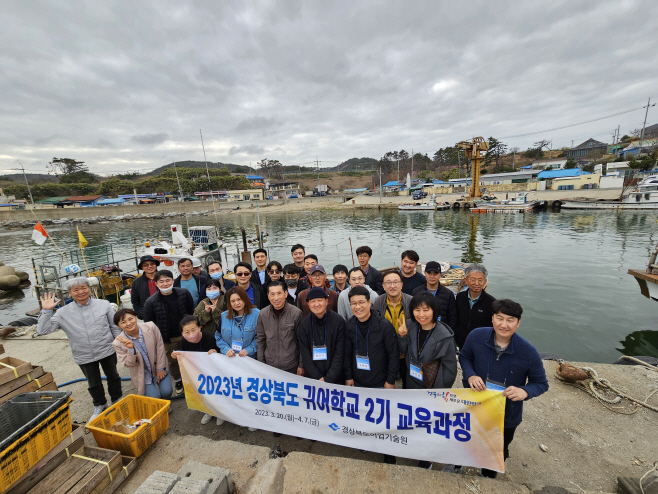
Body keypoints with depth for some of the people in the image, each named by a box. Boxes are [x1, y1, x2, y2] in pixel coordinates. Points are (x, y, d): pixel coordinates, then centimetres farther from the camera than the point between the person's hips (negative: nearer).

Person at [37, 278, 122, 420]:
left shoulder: (103, 304, -8)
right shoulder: (64, 313, -7)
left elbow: (114, 326, 0)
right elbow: (42, 330, -9)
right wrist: (46, 311, -18)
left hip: (107, 351, 0)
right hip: (84, 357, 1)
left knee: (113, 376, 18)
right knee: (93, 383, 19)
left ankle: (117, 399, 43)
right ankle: (99, 405, 45)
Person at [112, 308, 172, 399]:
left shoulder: (151, 327, -16)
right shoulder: (118, 343, -16)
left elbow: (160, 348, -7)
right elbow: (128, 364, -11)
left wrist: (160, 368, -3)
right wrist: (131, 349, -31)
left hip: (158, 368, 1)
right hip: (142, 376, -1)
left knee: (166, 392, -12)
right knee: (154, 397, -15)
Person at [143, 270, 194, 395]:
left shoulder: (184, 293, -8)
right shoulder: (151, 302, -12)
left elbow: (192, 312, 3)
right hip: (168, 339, -1)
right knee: (173, 361, 16)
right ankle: (177, 381, 41)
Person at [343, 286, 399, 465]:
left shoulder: (384, 325, -19)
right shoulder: (349, 325, -7)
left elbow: (394, 354, -12)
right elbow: (347, 353, 2)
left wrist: (390, 380, -10)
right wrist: (348, 376, 4)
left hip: (380, 382, -3)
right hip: (358, 381, 3)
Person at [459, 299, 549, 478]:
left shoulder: (528, 353, -26)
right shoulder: (476, 336, -23)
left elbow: (541, 384, -11)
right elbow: (464, 356, -5)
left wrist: (524, 391, -32)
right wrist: (470, 376, -24)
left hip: (507, 416, 0)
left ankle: (489, 477, 63)